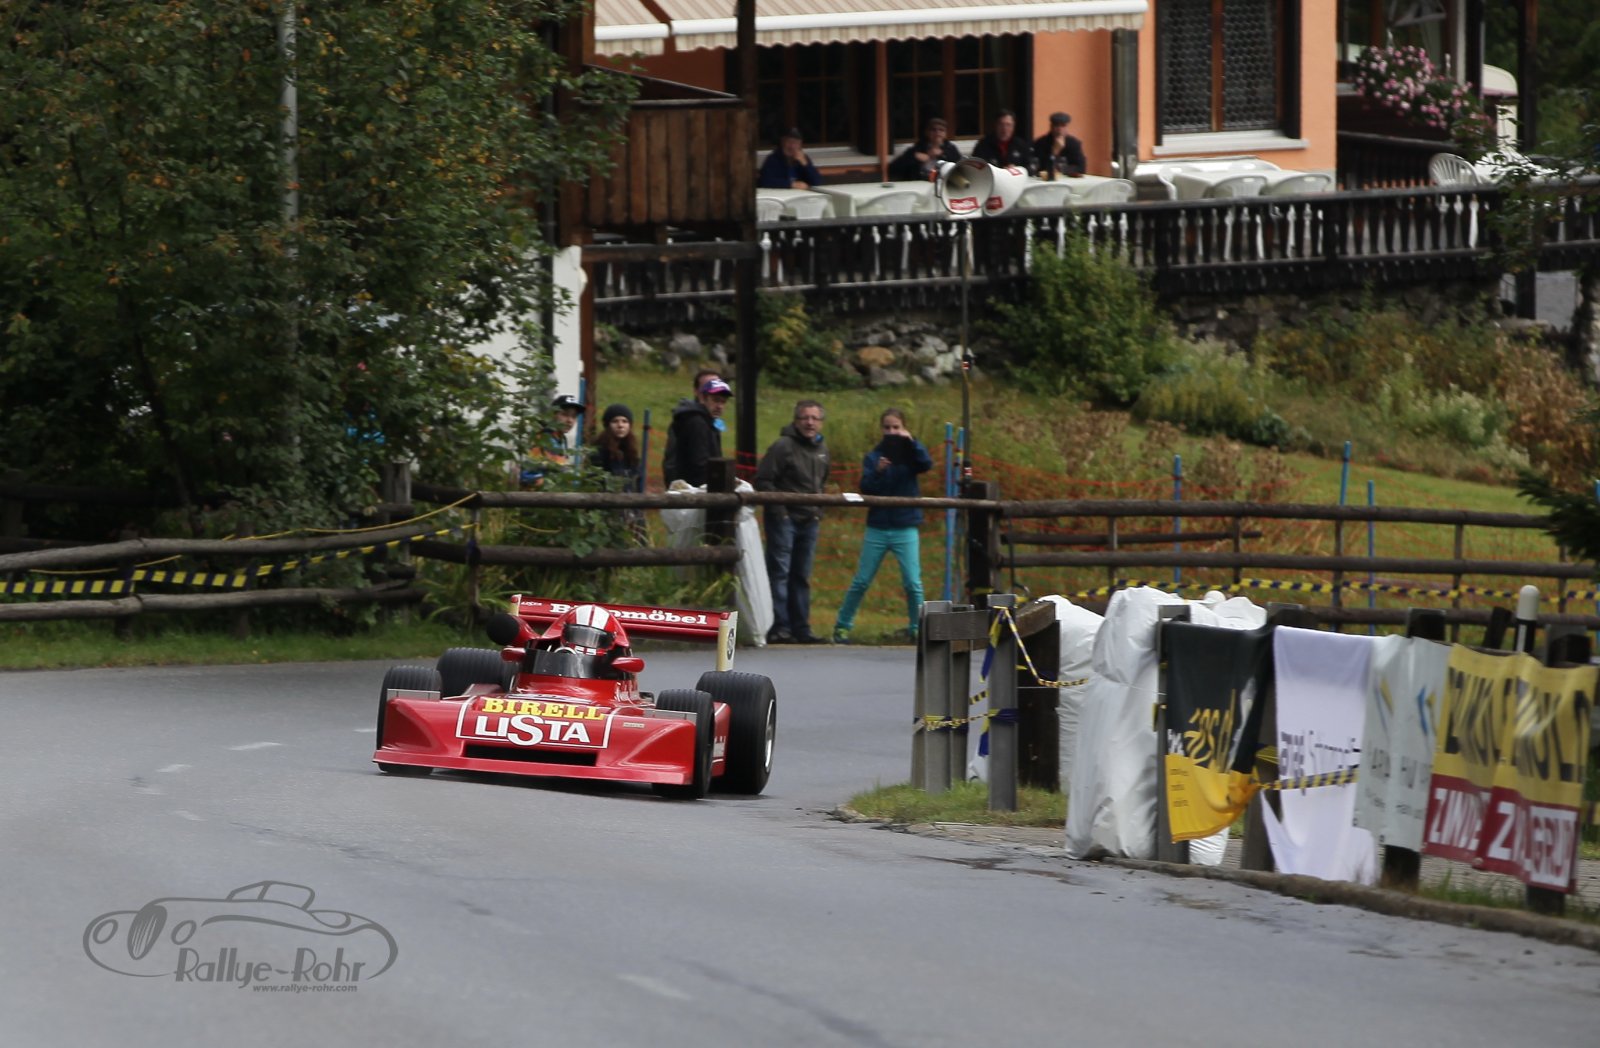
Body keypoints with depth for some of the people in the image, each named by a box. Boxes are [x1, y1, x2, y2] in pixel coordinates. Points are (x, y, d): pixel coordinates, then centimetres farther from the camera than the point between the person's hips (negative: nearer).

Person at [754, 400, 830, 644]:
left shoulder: (821, 450, 13)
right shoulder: (783, 446, -10)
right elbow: (763, 480, -12)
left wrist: (818, 508, 12)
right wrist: (778, 510, -16)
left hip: (809, 521, 7)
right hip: (784, 519, -7)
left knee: (802, 576, 11)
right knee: (779, 572, -7)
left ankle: (800, 628, 15)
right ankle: (779, 627, -8)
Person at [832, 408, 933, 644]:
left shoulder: (909, 455, 3)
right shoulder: (873, 457, 4)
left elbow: (927, 464, -18)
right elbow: (865, 489, -6)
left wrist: (912, 442, -26)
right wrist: (877, 472, -22)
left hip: (905, 529, -1)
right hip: (877, 528, 1)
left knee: (913, 583, -5)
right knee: (861, 581, 4)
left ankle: (917, 629, 6)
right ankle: (842, 626, 15)